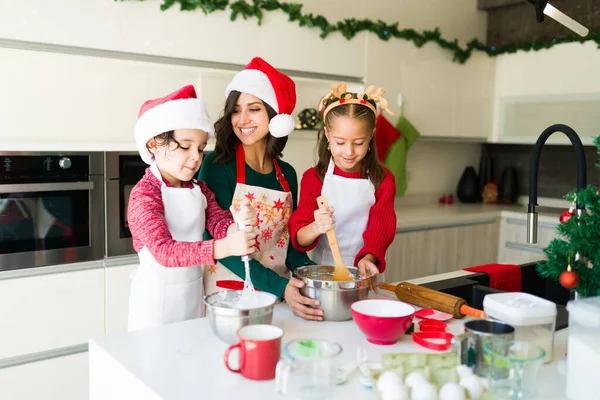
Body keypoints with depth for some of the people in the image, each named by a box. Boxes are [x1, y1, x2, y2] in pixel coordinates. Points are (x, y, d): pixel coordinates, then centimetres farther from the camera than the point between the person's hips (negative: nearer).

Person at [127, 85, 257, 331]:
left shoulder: (199, 189, 4)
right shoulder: (144, 194, -19)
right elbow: (164, 251, -30)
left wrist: (237, 225, -28)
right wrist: (224, 247, -41)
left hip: (194, 292, 6)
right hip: (157, 296, -6)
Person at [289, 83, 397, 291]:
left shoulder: (383, 180, 5)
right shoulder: (314, 178, 0)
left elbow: (380, 228, -1)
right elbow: (298, 237, -6)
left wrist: (367, 259, -22)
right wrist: (315, 228, -29)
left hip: (364, 274, 1)